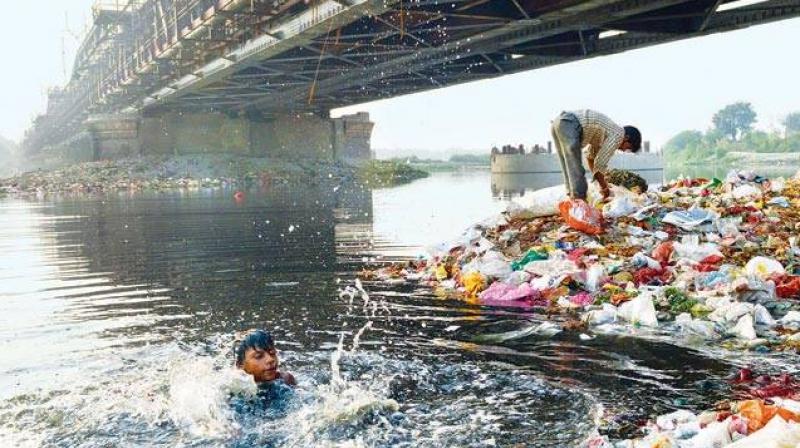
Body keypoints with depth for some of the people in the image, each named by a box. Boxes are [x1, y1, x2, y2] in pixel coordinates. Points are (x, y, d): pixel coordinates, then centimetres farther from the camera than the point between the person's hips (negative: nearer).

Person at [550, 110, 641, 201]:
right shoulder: (619, 133, 1)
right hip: (569, 125, -10)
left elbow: (590, 158, 34)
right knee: (576, 169, -8)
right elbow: (600, 163, -4)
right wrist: (604, 186, 9)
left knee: (568, 167, 14)